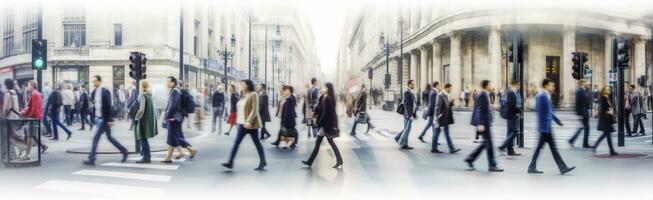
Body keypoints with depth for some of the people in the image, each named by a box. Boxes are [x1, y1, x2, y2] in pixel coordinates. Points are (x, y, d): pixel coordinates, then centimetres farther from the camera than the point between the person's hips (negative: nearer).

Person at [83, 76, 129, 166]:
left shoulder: (105, 92, -13)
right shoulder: (94, 92, 11)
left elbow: (109, 106, -16)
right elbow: (95, 105, 17)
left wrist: (110, 119, -19)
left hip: (104, 119, -8)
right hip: (98, 118, 8)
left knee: (96, 138, -8)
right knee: (109, 137, 13)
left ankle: (91, 159, -3)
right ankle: (124, 151, 22)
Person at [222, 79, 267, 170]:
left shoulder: (253, 95, -9)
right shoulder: (243, 96, 14)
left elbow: (255, 109, -17)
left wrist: (249, 121, -25)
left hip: (251, 123, -7)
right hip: (242, 123, 8)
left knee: (256, 142, 2)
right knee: (236, 142, -1)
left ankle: (263, 162, 12)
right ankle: (230, 163, -3)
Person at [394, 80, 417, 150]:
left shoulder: (412, 93, 15)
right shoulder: (407, 92, -14)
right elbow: (406, 105, -20)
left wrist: (415, 114, 14)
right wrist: (410, 115, -22)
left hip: (411, 114, 9)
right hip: (408, 114, -9)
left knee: (407, 128, 15)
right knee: (407, 129, -3)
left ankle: (398, 138, 28)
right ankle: (403, 144, 6)